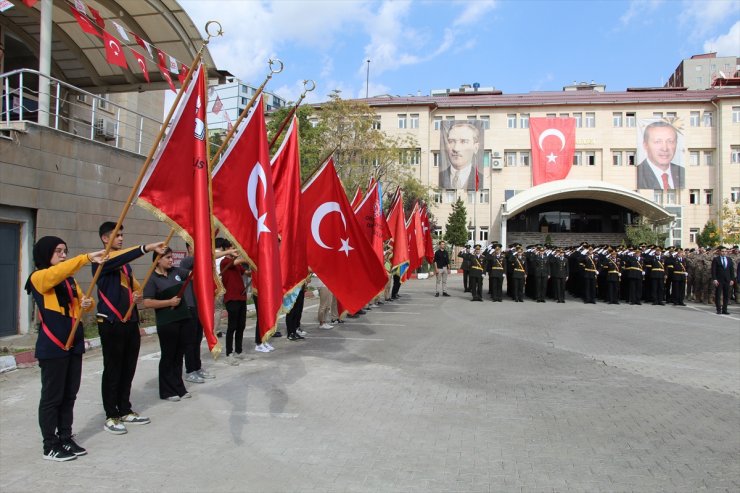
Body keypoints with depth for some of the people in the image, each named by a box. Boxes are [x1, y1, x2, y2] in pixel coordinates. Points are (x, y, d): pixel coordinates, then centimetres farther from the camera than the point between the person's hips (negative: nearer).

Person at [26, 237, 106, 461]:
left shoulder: (70, 279, 13)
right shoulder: (38, 278, -8)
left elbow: (83, 302, 18)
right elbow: (57, 271, -30)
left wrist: (88, 303, -6)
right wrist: (87, 258, -40)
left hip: (74, 344, 7)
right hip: (52, 347, -7)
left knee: (69, 395, 12)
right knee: (52, 396, 2)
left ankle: (65, 438, 23)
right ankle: (50, 446, 12)